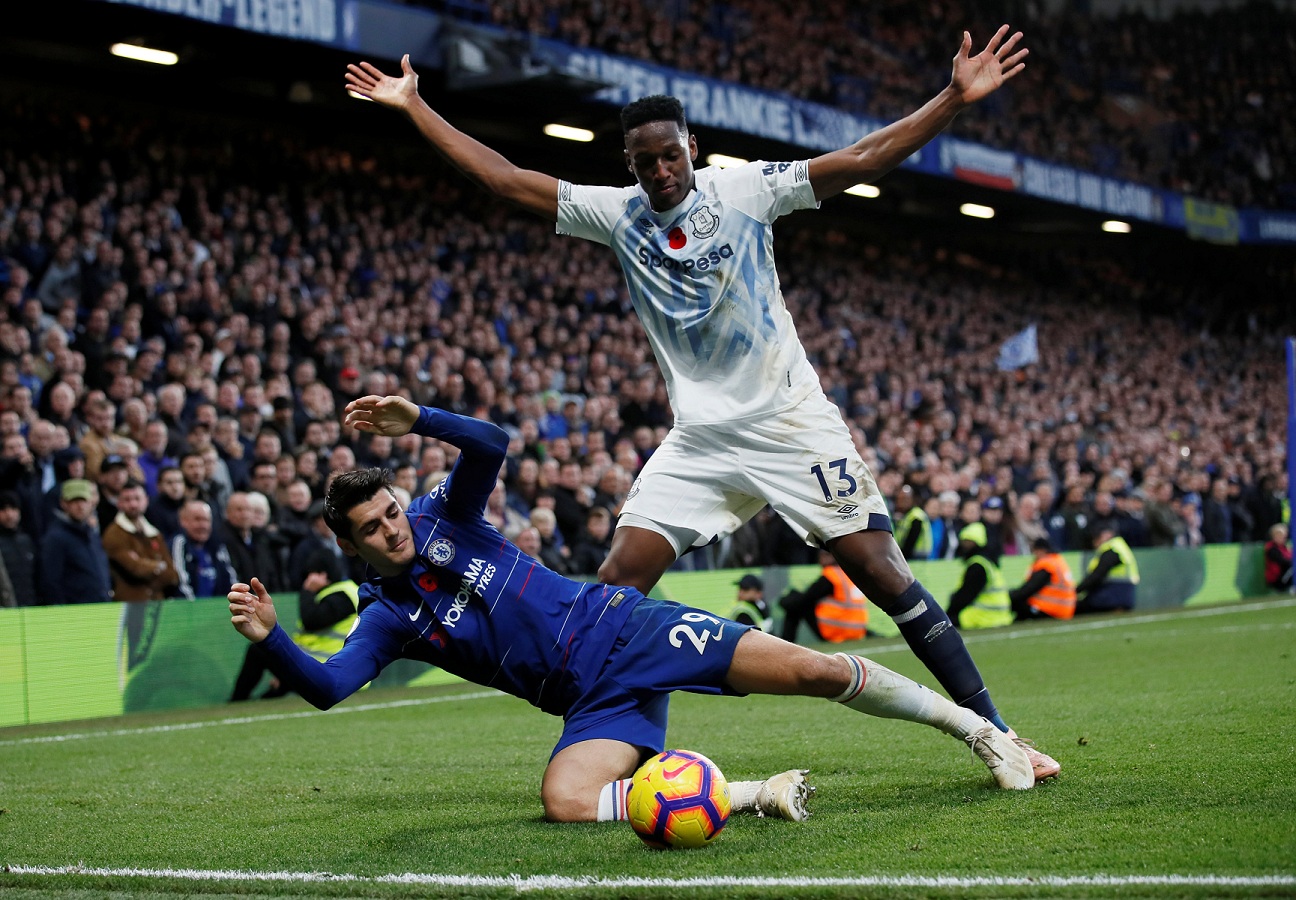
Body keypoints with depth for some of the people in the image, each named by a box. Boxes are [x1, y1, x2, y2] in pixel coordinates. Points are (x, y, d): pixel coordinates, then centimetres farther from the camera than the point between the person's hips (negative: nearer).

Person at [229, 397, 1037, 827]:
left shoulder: (443, 517, 4)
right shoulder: (387, 618, 4)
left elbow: (493, 444, -11)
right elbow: (326, 686, -10)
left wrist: (418, 418, -23)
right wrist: (270, 638, -27)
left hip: (624, 628, -2)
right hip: (594, 701, 2)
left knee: (812, 670, -14)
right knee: (564, 802, -30)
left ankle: (981, 732, 2)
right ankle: (758, 795, -19)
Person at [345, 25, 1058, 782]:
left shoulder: (745, 189, -4)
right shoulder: (616, 213, 3)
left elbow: (863, 159, -9)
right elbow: (505, 179, 5)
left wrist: (956, 98, -18)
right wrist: (413, 106, 4)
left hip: (792, 422, -3)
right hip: (700, 440, 3)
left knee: (882, 571, -8)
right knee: (619, 582, -9)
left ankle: (994, 733, 0)